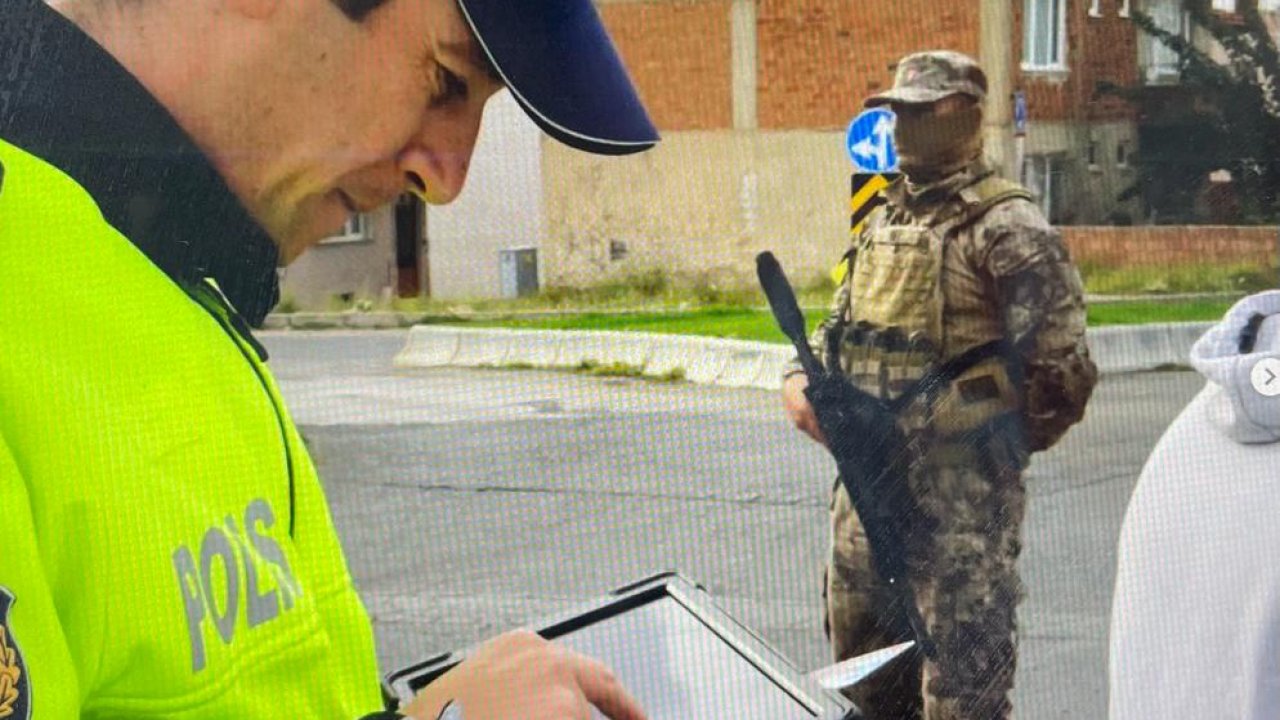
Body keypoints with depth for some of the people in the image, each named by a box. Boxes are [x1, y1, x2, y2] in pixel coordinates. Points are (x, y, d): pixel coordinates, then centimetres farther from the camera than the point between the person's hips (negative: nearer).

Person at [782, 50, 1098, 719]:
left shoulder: (1006, 226, -12)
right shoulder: (883, 220, 14)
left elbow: (1060, 368, -15)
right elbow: (839, 323, 23)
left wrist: (996, 447, -4)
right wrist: (801, 377, 4)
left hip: (961, 490, -8)